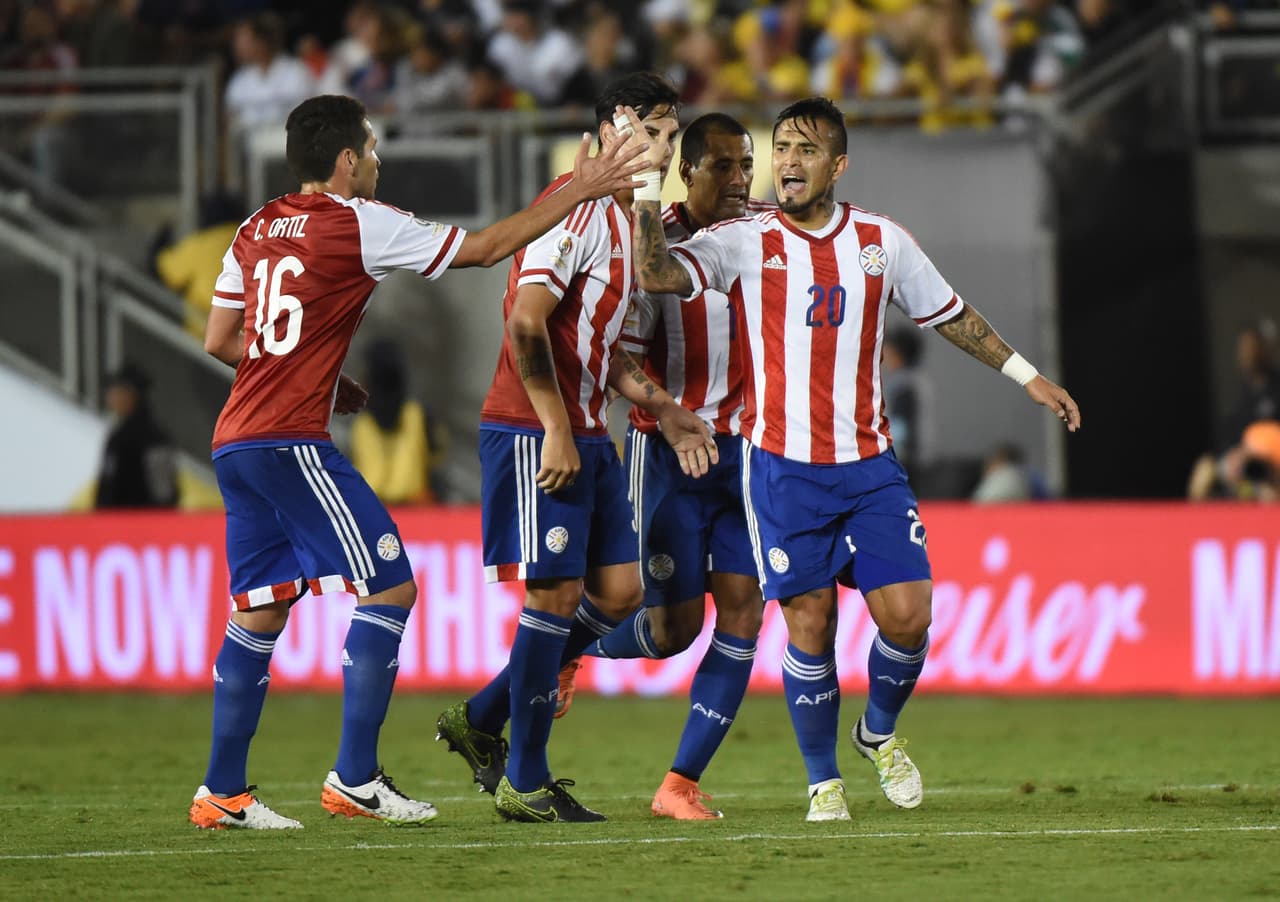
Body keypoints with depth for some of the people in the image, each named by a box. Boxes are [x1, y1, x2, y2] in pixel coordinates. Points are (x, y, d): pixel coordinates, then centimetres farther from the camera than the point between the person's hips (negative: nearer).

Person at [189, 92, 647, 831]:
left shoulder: (256, 230, 15)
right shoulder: (359, 224, -6)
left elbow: (221, 340, 18)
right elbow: (485, 248, -1)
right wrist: (578, 190, 6)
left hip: (236, 443, 8)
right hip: (292, 442, -8)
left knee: (261, 606, 12)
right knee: (390, 586, -3)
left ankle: (223, 791, 11)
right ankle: (356, 777, -6)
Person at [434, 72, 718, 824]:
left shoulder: (628, 219, 16)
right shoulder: (579, 207, -14)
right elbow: (526, 322, -21)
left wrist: (663, 409, 13)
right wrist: (556, 432, -20)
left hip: (586, 436, 10)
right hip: (535, 433, -10)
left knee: (619, 591, 8)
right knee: (557, 594, -7)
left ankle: (482, 720, 20)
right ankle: (525, 783, 1)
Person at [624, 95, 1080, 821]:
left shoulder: (882, 241, 6)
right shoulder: (742, 243, -3)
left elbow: (952, 315, 19)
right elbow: (656, 273, -18)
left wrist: (1027, 376, 21)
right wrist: (648, 182, -26)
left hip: (870, 464, 2)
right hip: (783, 464, -2)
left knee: (907, 614, -6)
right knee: (810, 621, -3)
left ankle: (882, 732, 24)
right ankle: (823, 780, 13)